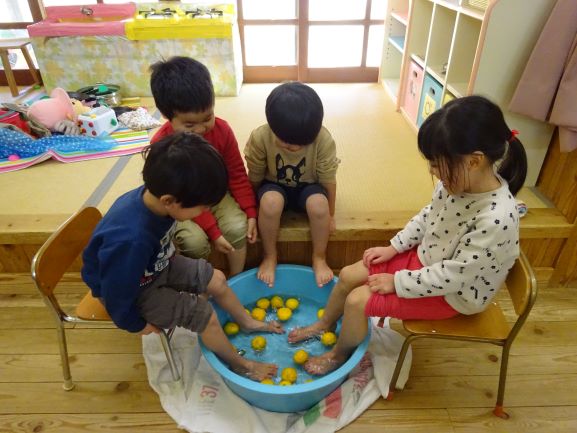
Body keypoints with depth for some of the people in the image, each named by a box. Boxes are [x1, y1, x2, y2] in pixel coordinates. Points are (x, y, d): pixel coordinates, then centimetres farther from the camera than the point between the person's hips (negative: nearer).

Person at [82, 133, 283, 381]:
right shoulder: (131, 240, -43)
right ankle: (239, 364, 16)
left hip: (157, 265, 7)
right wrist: (138, 325, -10)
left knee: (216, 280, 5)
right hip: (129, 289, -6)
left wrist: (168, 261, 13)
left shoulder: (154, 194, -23)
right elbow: (117, 294, -26)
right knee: (204, 315, -11)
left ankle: (248, 323, 32)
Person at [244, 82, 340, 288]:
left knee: (318, 204, -33)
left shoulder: (324, 140, -27)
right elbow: (254, 178, -11)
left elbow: (328, 180, -14)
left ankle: (319, 258, -7)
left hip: (308, 186, 0)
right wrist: (254, 207, -3)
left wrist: (330, 215, -4)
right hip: (274, 186, 0)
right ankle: (270, 257, -9)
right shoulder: (259, 137, -26)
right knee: (270, 201, -35)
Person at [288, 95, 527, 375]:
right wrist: (394, 247, 1)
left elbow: (452, 276, -29)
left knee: (357, 300, -12)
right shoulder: (459, 181, -14)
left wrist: (398, 282, -20)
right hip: (425, 258, 7)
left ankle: (338, 356, 21)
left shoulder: (496, 220, -36)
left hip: (452, 293, -7)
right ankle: (324, 325, 34)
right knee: (349, 275, 3)